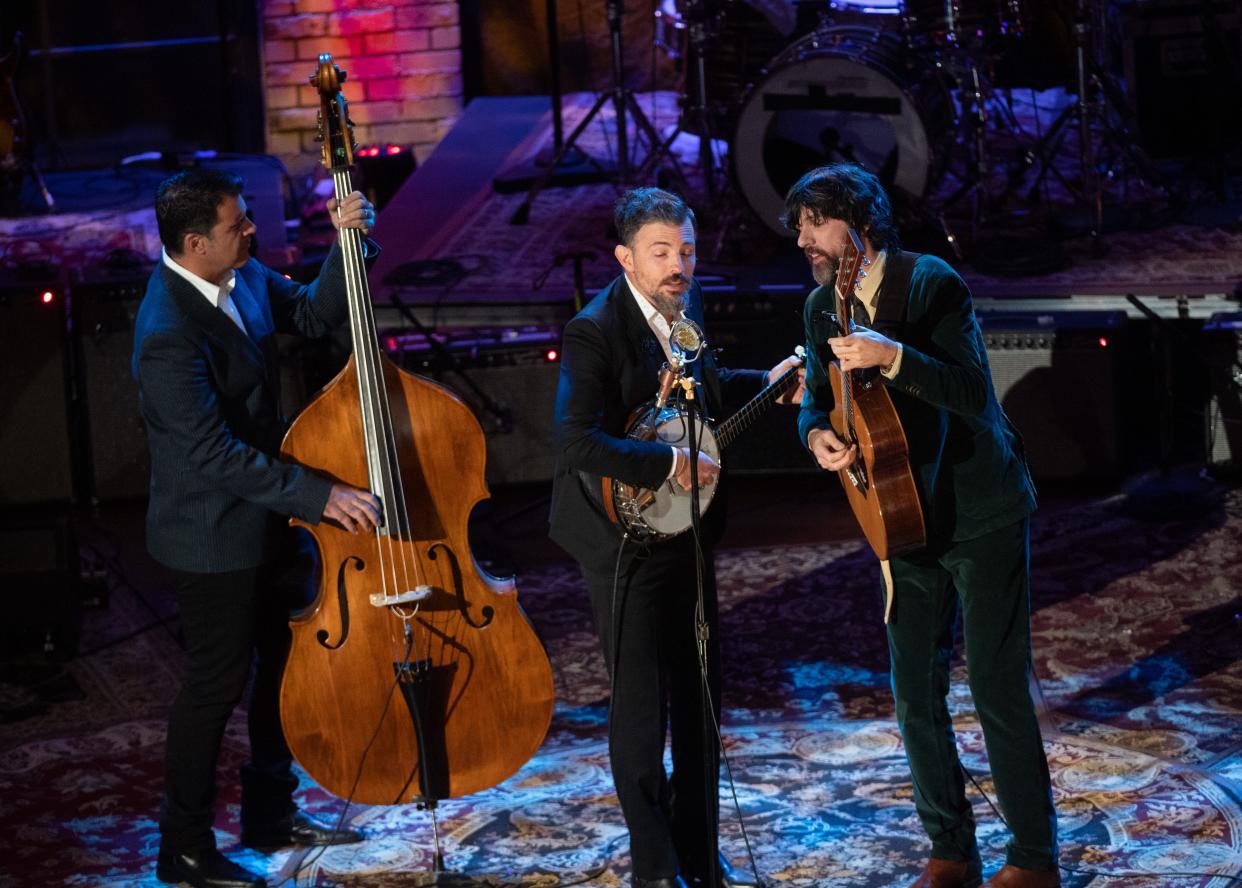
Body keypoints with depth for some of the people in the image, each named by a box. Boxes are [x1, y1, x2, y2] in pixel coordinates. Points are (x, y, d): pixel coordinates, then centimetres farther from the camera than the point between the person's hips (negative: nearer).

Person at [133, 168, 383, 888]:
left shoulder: (245, 279, -2)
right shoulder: (169, 334, -29)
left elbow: (315, 314, 10)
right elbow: (214, 453, -31)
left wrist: (349, 242, -8)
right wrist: (319, 496, -30)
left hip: (263, 523, 9)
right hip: (214, 538, -9)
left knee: (287, 663, 20)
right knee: (217, 684, 3)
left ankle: (271, 814, 37)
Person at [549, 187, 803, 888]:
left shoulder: (685, 305, 4)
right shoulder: (595, 332, -20)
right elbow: (578, 442, -29)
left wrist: (767, 383, 8)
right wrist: (670, 464, -26)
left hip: (687, 535, 8)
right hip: (626, 540, -8)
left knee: (699, 699, 15)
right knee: (642, 708, 2)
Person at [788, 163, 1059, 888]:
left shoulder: (930, 282, -17)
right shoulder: (823, 306, 4)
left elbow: (975, 392, -26)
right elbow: (818, 399, 12)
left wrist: (893, 357, -40)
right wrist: (818, 435, -12)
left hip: (982, 514, -7)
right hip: (907, 518, 7)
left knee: (999, 690, -4)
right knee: (916, 694, 9)